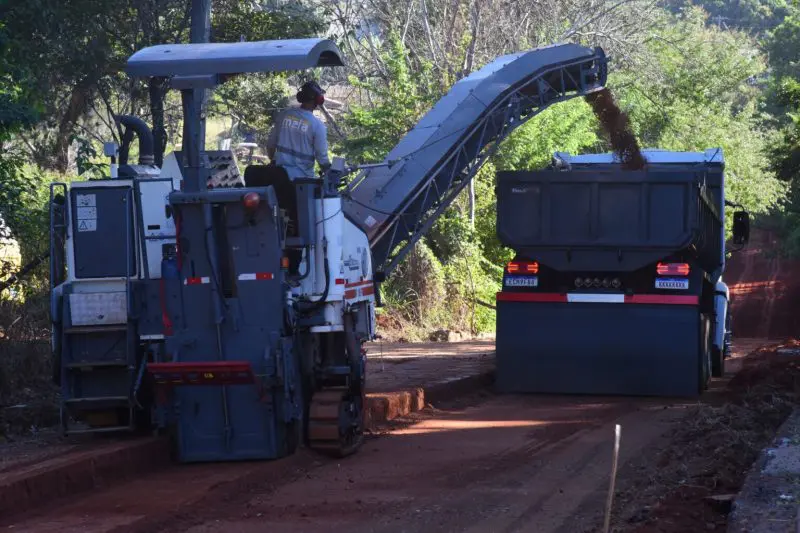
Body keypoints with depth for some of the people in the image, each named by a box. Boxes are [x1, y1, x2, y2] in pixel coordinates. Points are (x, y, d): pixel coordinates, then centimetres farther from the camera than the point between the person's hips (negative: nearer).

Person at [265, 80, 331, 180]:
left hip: (280, 175, 4)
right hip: (302, 178, -4)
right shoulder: (317, 125, -13)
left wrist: (273, 161, 26)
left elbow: (270, 144, 8)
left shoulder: (284, 115, 0)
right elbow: (322, 157, -9)